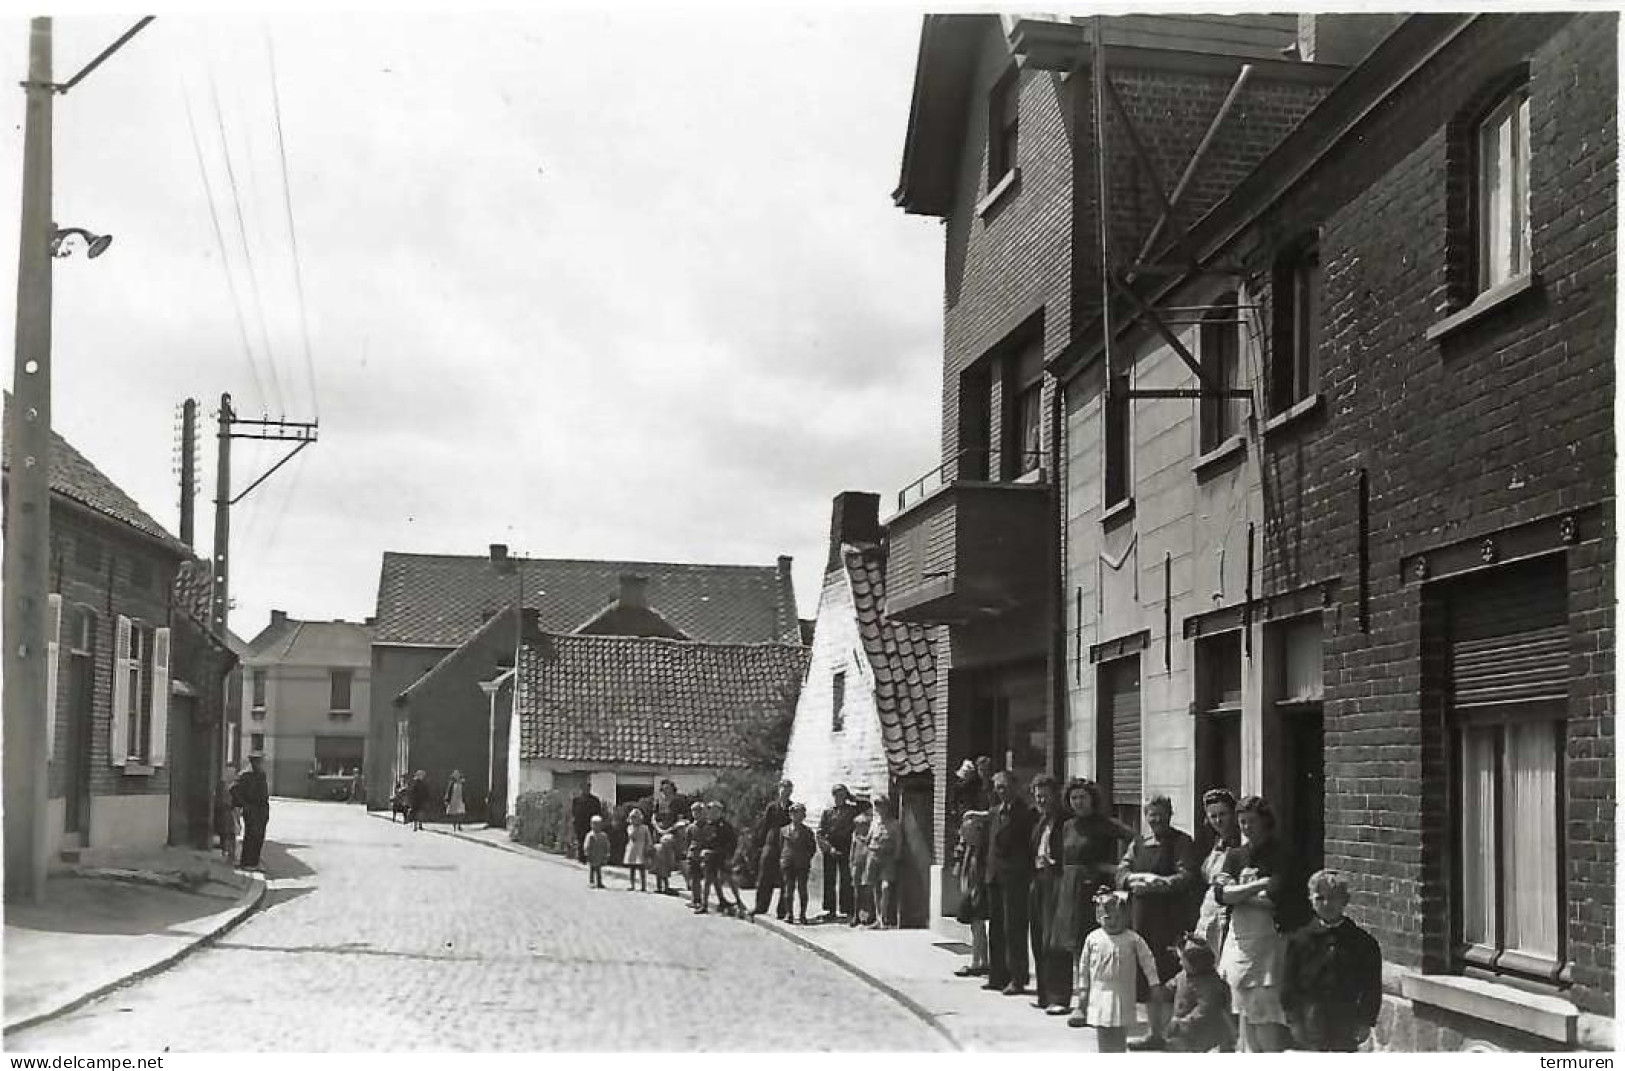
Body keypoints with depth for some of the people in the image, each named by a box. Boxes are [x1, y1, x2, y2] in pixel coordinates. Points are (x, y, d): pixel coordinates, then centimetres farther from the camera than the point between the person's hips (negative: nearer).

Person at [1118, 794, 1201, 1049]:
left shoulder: (1181, 842, 1)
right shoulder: (1137, 844, 17)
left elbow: (1188, 876, -11)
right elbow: (1121, 873, 7)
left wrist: (1161, 883, -23)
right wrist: (1137, 879, -14)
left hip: (1171, 920, -5)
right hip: (1142, 918, 5)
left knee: (1167, 981, -10)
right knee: (1147, 980, 7)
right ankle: (1155, 1034, 15)